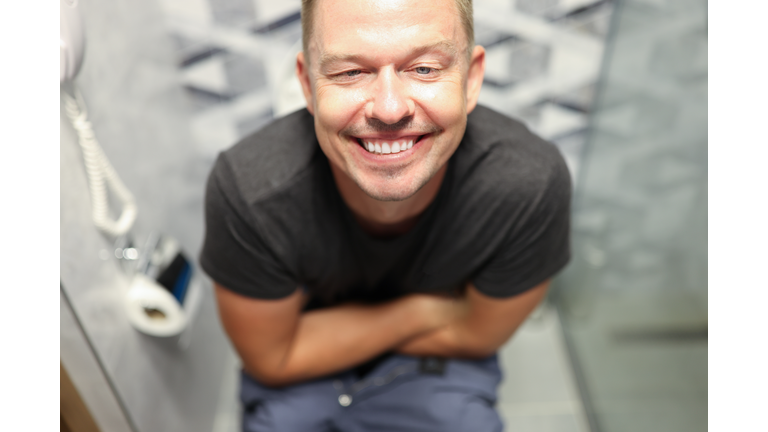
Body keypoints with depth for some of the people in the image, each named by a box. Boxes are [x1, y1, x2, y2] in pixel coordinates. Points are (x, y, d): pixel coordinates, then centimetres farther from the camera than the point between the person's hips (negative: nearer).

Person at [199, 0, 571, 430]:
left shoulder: (531, 183, -29)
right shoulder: (246, 189, -30)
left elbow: (477, 336, -11)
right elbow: (272, 358, -14)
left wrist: (327, 328, -12)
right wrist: (428, 310, -17)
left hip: (439, 366, 2)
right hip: (301, 378, -1)